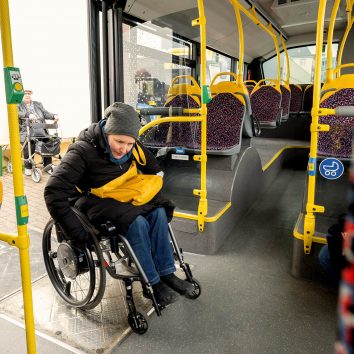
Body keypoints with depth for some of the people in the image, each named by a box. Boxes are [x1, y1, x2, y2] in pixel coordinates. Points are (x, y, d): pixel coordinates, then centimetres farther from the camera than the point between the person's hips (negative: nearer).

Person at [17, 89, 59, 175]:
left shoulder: (38, 104, 27)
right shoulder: (18, 106, 15)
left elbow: (45, 113, 14)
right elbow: (17, 114, -6)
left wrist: (54, 116, -8)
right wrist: (28, 115, -26)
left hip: (40, 129, 3)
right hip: (26, 130, -2)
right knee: (29, 145, -29)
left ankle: (48, 165, -13)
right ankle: (28, 167, -13)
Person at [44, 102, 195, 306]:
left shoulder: (132, 147, -7)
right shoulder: (83, 151, -25)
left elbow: (153, 168, 12)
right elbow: (54, 192, -27)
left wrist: (155, 194, 7)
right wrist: (75, 231, -27)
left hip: (126, 195, 6)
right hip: (98, 200, -6)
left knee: (158, 213, -19)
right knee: (137, 223, -30)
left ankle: (167, 274, -7)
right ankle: (153, 283, -14)